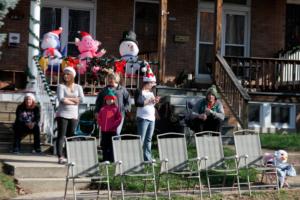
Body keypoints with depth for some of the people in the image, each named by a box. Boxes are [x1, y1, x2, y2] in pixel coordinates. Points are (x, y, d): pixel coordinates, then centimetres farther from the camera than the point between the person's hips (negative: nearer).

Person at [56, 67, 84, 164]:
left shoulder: (78, 87, 11)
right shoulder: (61, 86, 2)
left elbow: (81, 99, -3)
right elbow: (61, 99, -13)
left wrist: (68, 99, -6)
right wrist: (74, 101, -8)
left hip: (73, 115, 3)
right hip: (62, 114, -3)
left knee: (71, 137, 6)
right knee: (61, 136, -6)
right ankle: (60, 157, -9)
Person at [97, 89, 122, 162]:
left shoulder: (115, 108, -1)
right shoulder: (103, 109, 11)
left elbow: (119, 118, -4)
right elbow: (99, 117, 16)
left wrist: (114, 125, -11)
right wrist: (101, 124, 3)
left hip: (112, 130, -4)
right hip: (103, 130, 4)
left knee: (111, 146, 0)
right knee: (104, 145, 8)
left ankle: (111, 159, 5)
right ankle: (105, 159, 16)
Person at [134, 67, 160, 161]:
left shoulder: (151, 92, 17)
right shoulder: (139, 92, -7)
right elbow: (137, 103, -20)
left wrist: (155, 101, 5)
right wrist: (149, 101, -18)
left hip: (151, 118, 8)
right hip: (143, 118, -8)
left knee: (148, 139, 11)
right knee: (141, 139, -9)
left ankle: (147, 159, 15)